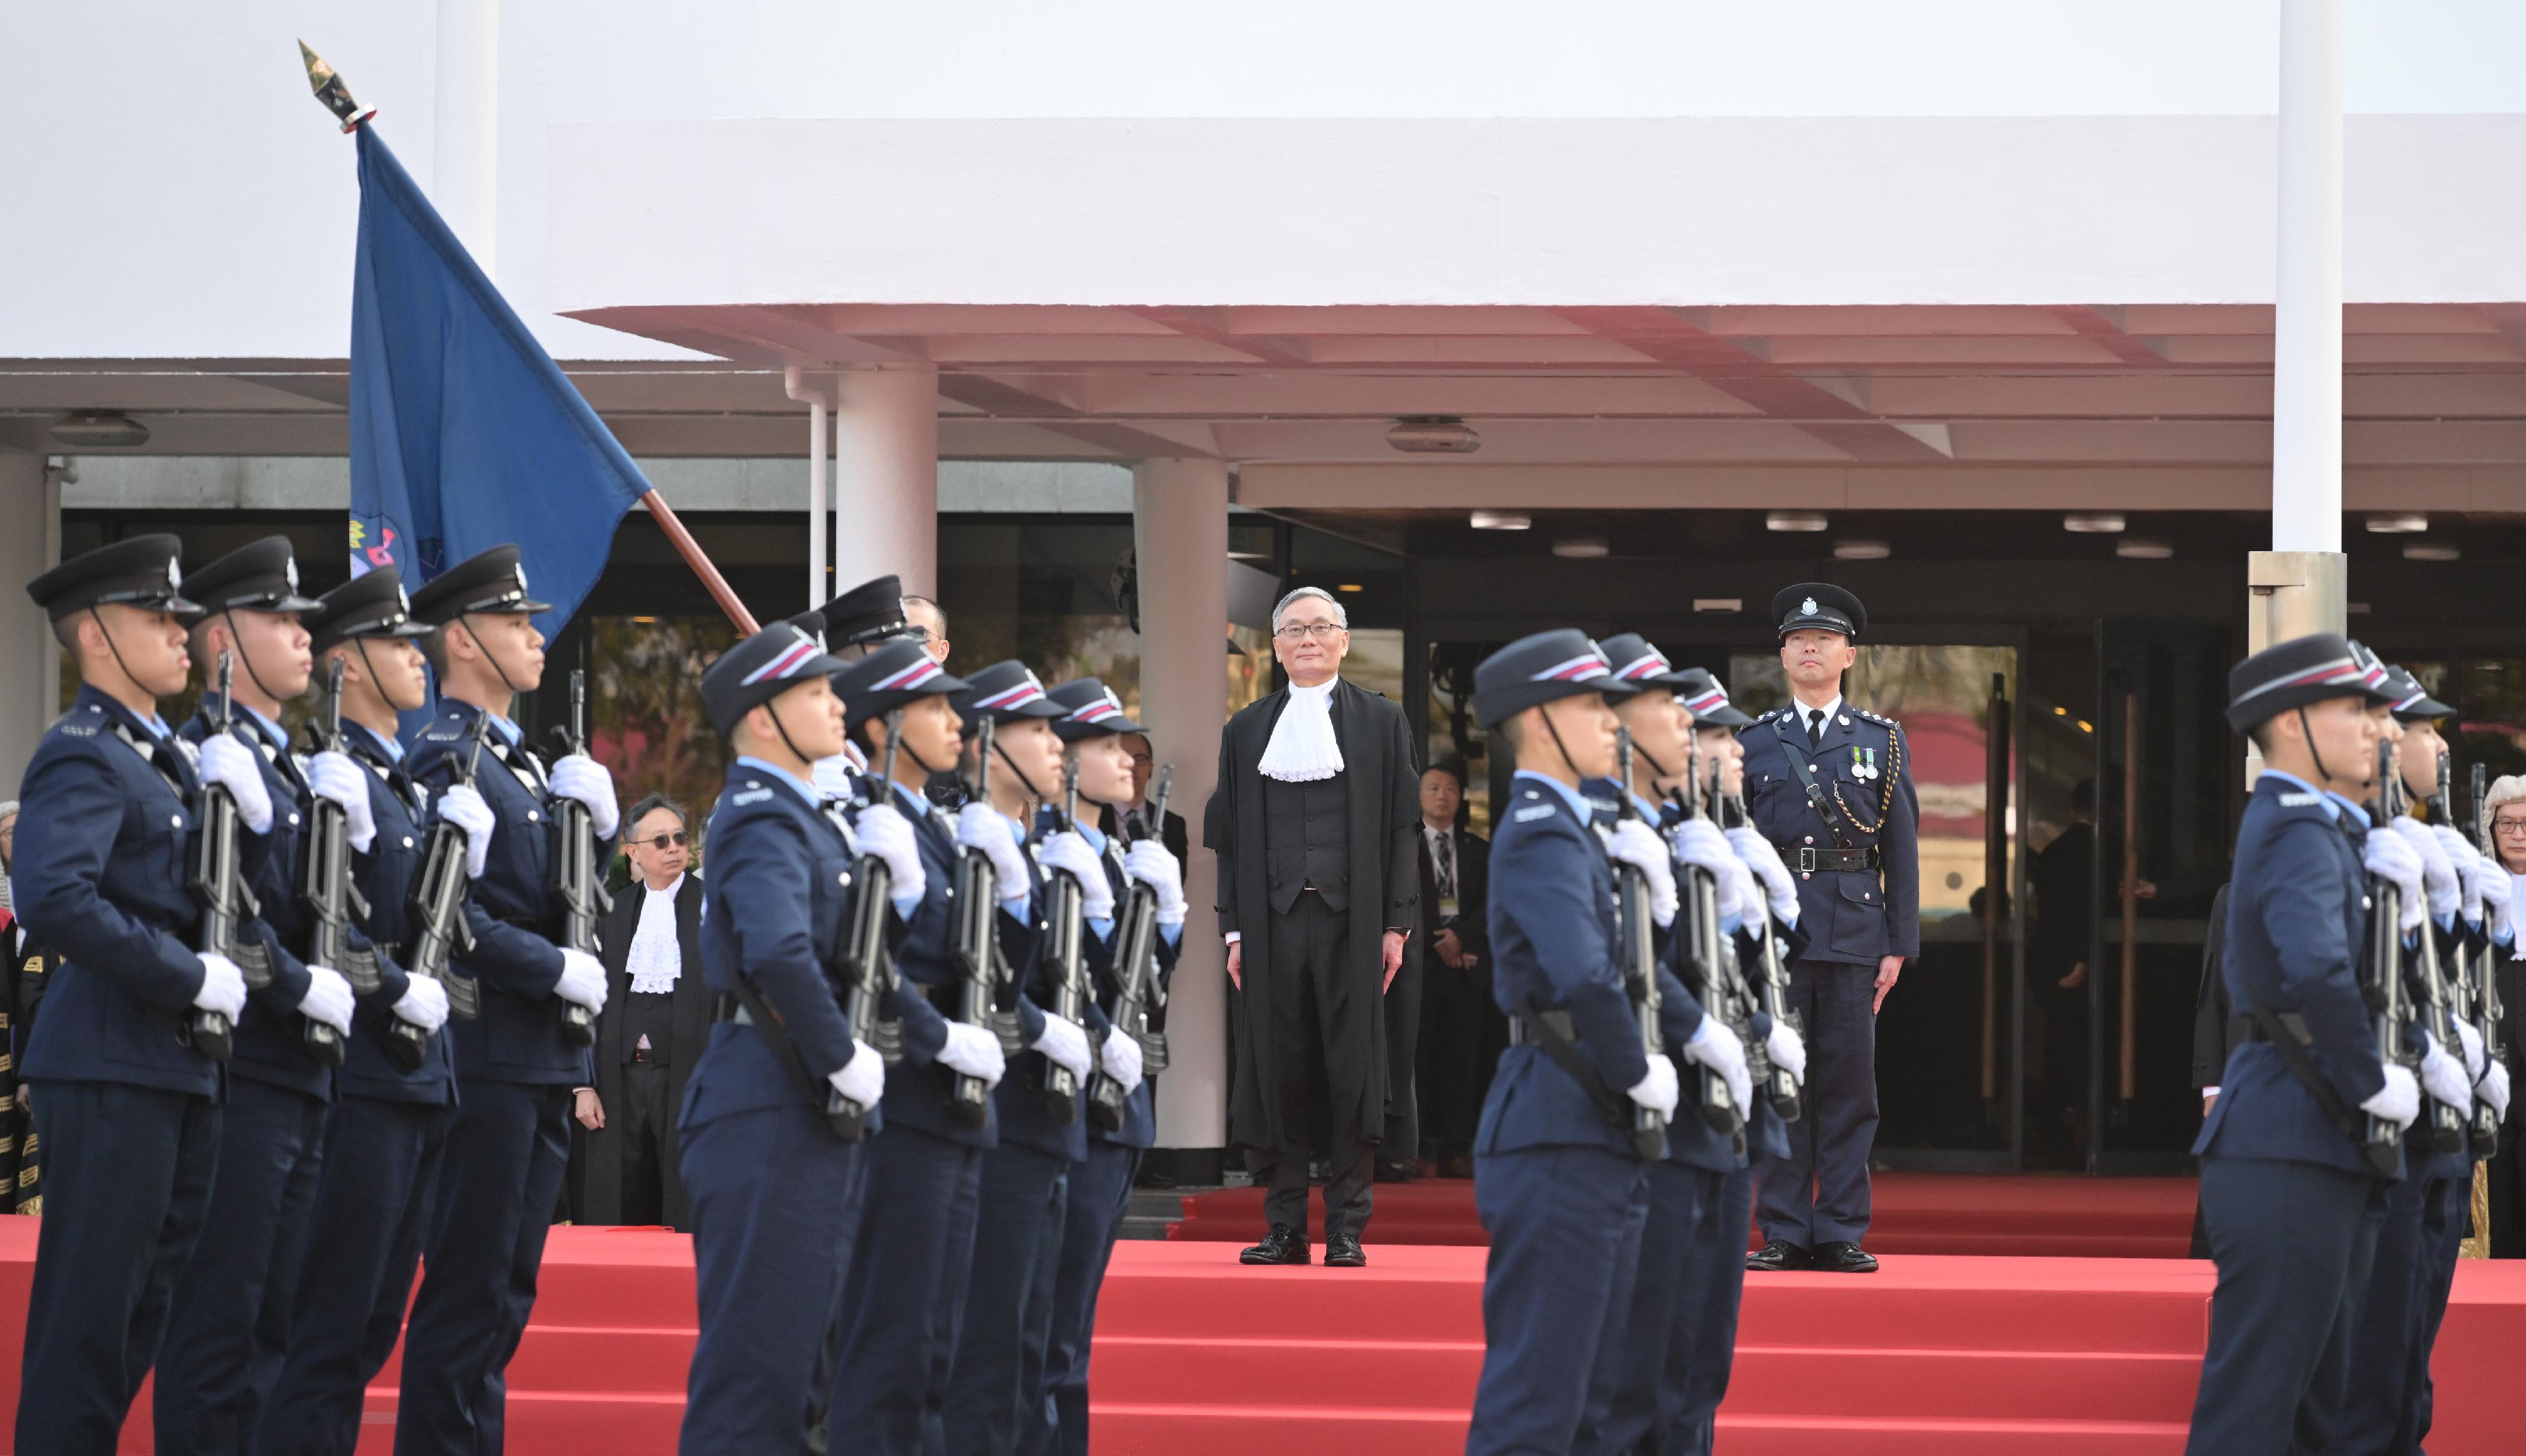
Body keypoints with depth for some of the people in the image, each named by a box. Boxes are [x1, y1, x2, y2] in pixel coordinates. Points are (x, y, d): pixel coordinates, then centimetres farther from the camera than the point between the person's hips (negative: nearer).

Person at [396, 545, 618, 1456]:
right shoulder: (444, 760, -11)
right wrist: (560, 970, -17)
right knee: (468, 1286, -8)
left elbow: (565, 894, 22)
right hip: (485, 1059, -10)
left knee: (507, 1285, 11)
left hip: (541, 1065, 10)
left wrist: (597, 820, 6)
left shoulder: (520, 762, 19)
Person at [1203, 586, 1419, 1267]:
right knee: (1277, 1070, 0)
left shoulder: (1381, 723, 8)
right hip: (1273, 921, 2)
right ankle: (1285, 1228, 5)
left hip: (1352, 921, -2)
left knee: (1352, 1069, -2)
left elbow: (1401, 827, 4)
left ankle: (1346, 1229, 1)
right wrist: (1234, 929, 4)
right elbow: (1230, 835, 12)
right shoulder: (1247, 730, 14)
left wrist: (1396, 924, -4)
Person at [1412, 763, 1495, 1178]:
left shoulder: (1479, 850, 16)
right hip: (1419, 964, -2)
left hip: (1467, 962, 2)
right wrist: (1437, 944, -7)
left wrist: (1461, 937, -8)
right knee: (1417, 1055, -7)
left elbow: (1490, 904, 7)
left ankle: (1455, 1151, -3)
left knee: (1464, 1059, -2)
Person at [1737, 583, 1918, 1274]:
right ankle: (1784, 1234, 5)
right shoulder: (1754, 742, 9)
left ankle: (1841, 1235, 5)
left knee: (1849, 1086, 0)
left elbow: (1902, 850, 7)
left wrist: (1899, 946, 0)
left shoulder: (1883, 742, 9)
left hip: (1855, 931, 0)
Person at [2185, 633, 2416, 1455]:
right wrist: (2376, 1085, -20)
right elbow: (2316, 971, -32)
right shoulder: (2301, 831, -14)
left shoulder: (2325, 830, 19)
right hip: (2290, 1151, -11)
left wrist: (2396, 887, 3)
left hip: (2317, 1154, 11)